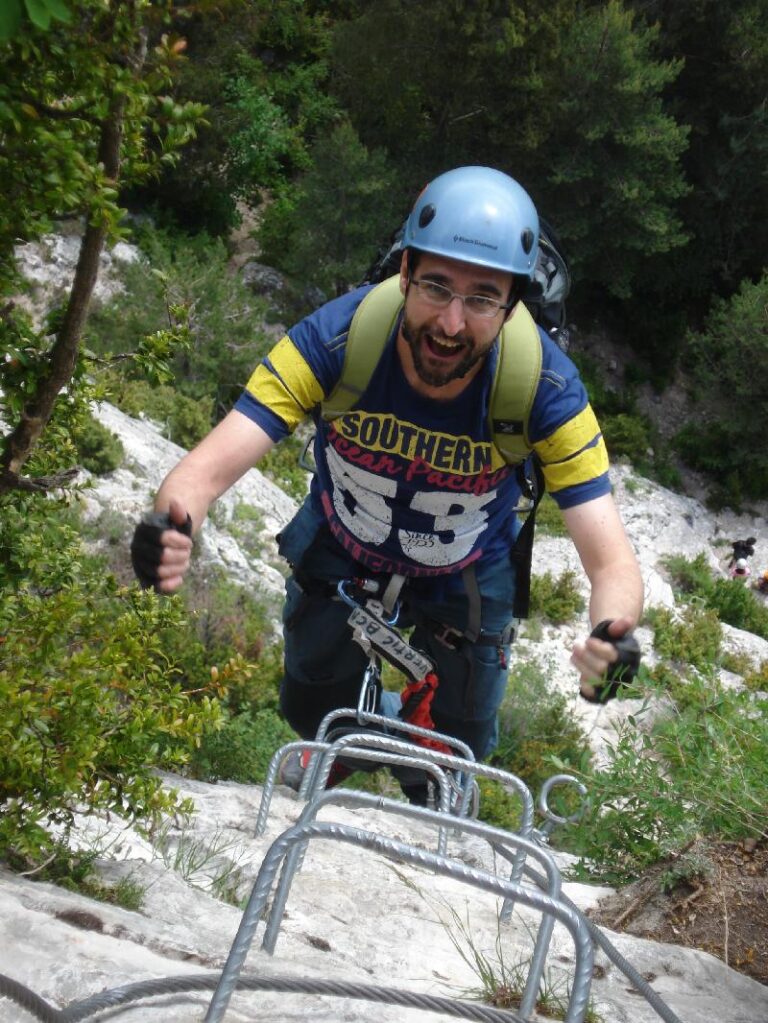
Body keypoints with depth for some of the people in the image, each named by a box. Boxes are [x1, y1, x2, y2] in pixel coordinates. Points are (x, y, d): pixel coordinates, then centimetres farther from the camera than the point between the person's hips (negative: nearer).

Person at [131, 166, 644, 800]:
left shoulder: (546, 387, -35)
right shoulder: (336, 338, -35)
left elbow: (611, 560, -35)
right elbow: (211, 467, -40)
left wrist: (615, 636, -59)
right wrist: (170, 528, -64)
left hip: (463, 587, 0)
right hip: (338, 558, 1)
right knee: (314, 711, 16)